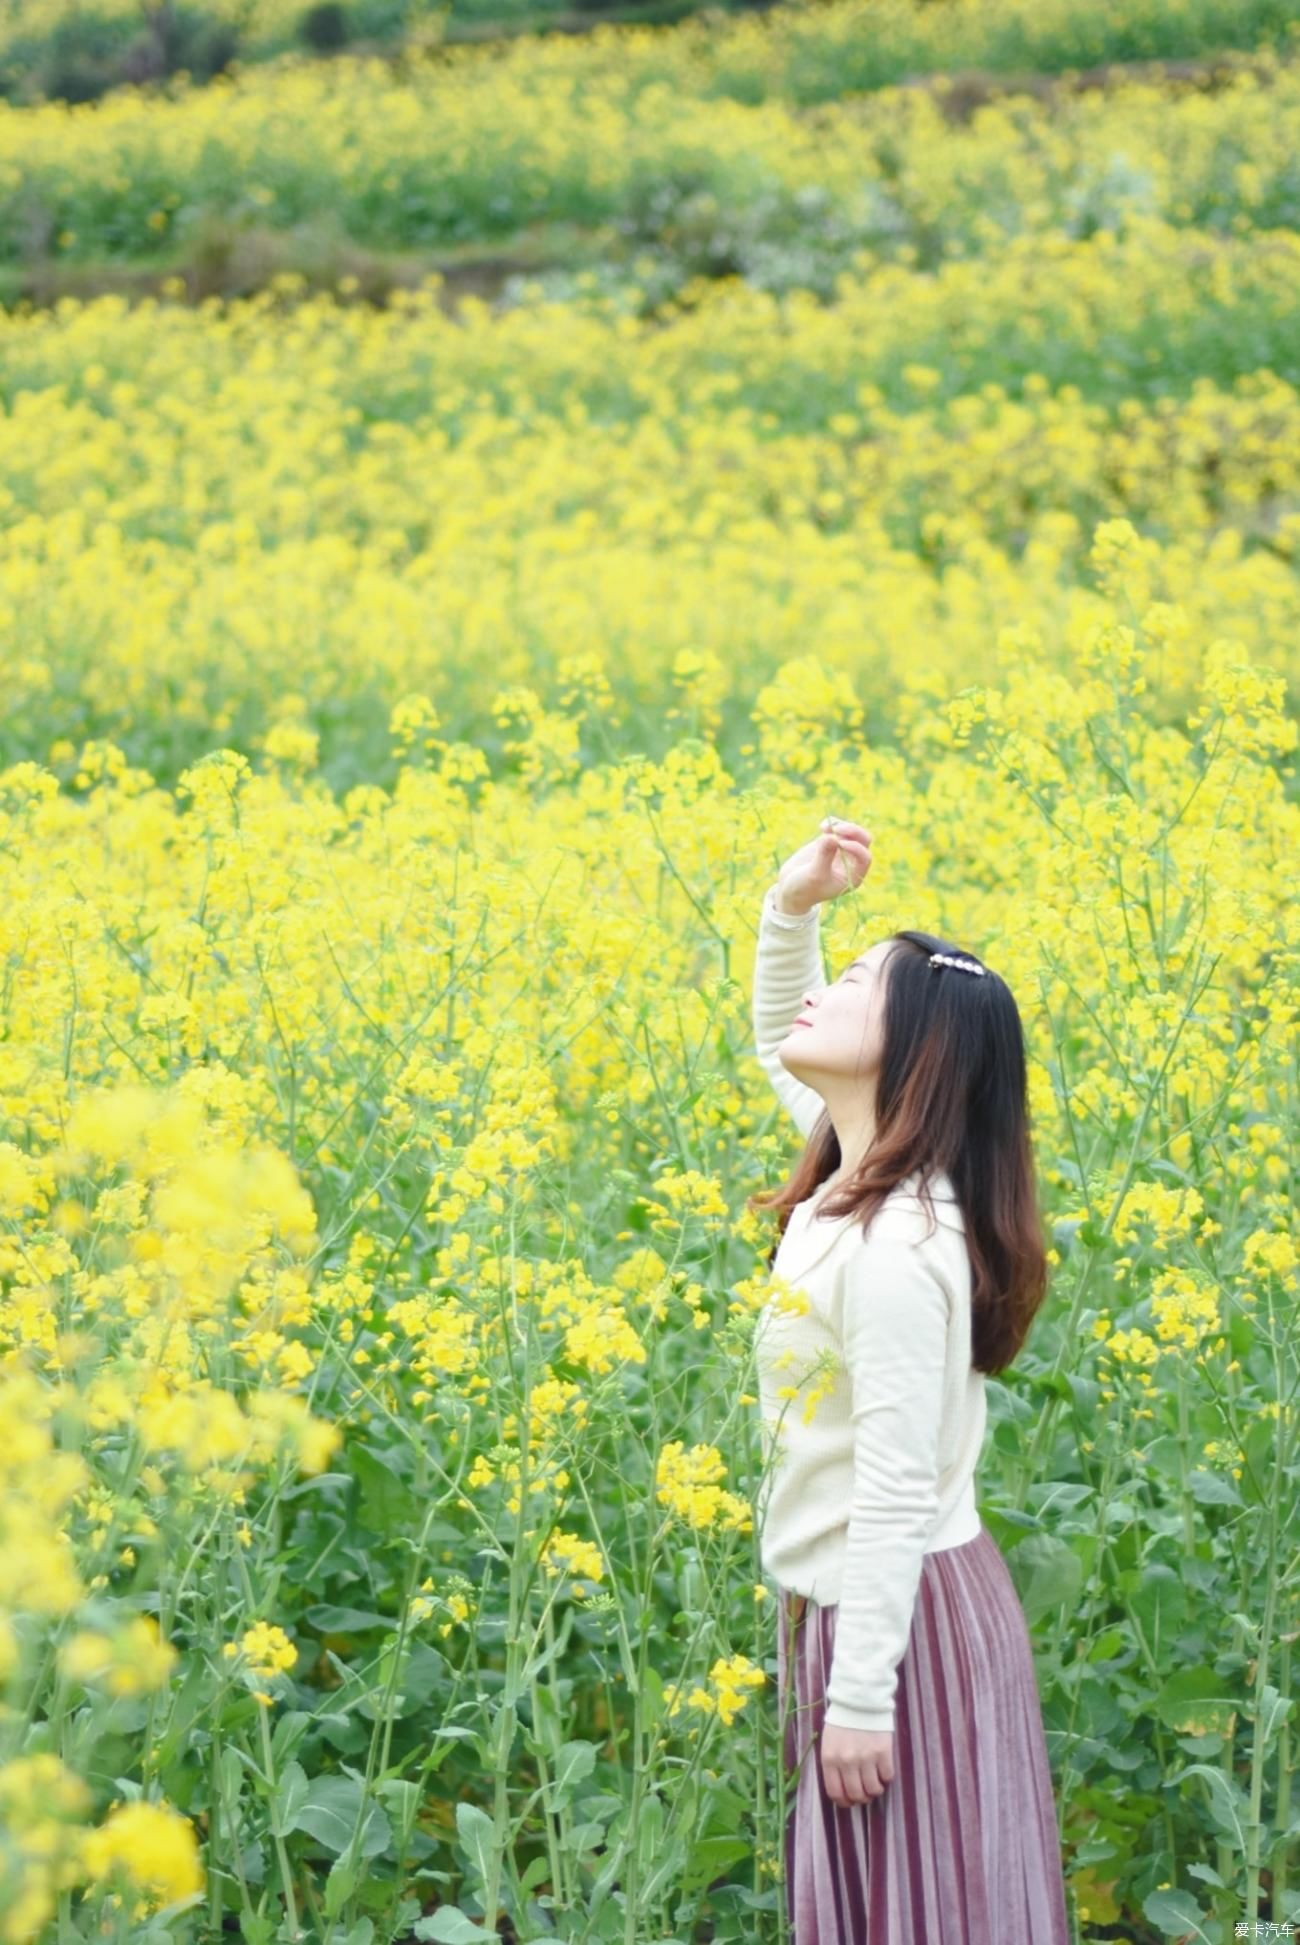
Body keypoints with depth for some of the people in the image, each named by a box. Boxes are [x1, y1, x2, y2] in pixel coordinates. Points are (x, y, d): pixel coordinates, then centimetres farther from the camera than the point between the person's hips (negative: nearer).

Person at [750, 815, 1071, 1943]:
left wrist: (859, 1697, -22)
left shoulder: (894, 1248, -24)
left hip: (900, 1619, -9)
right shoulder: (854, 1186, 3)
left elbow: (895, 1492, -24)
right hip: (846, 1606, 9)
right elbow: (778, 1046, 22)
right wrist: (791, 909, 4)